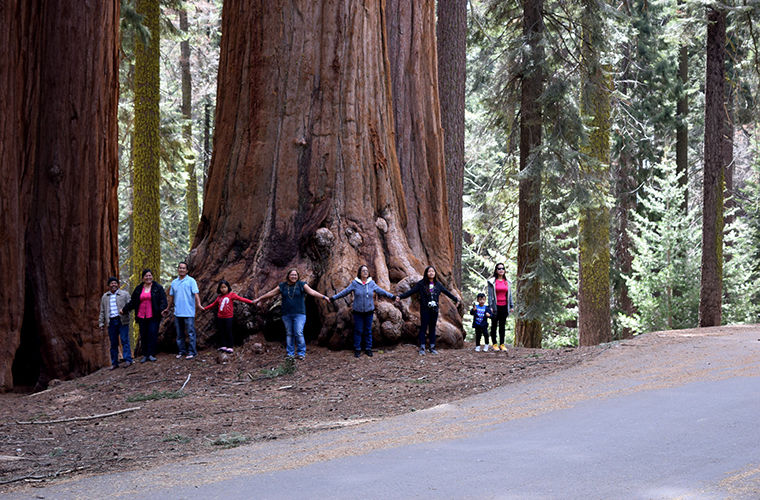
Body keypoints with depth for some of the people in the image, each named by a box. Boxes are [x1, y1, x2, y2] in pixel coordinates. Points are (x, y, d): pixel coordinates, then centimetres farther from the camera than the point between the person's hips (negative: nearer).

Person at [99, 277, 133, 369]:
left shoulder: (124, 294, 8)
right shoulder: (105, 297, 18)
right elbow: (102, 311, 20)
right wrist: (101, 323, 14)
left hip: (122, 321, -3)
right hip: (111, 322, 3)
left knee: (125, 340, -8)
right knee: (113, 343, 3)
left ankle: (128, 360, -7)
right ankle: (114, 363, 7)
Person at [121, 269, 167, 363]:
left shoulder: (158, 288, 3)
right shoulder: (138, 289, 13)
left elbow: (163, 300, -4)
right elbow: (132, 302, 17)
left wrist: (162, 309, -21)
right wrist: (124, 310, 13)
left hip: (153, 317, -3)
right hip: (142, 316, 3)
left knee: (152, 334, -9)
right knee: (143, 336, 4)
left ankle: (151, 354, -5)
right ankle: (145, 355, 10)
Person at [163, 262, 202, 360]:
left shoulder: (191, 281, -2)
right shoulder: (174, 282, 14)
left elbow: (195, 294, -10)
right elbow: (171, 296, 21)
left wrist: (198, 304, -25)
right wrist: (168, 308, 24)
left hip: (189, 312, -6)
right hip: (177, 313, 6)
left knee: (190, 333, -5)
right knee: (179, 334, 11)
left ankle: (191, 352, 0)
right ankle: (181, 351, 19)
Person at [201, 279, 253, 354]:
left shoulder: (231, 295, -4)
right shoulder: (219, 297, 9)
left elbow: (240, 298, -11)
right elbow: (213, 304, 22)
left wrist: (251, 302, -20)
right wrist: (205, 308, 26)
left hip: (228, 317, -4)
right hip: (220, 317, 4)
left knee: (228, 332, -2)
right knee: (221, 332, 8)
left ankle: (230, 347, 4)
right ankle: (224, 346, 17)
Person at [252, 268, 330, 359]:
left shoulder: (302, 285, 2)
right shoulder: (282, 286, 9)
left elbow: (312, 292, -7)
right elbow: (271, 293, 15)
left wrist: (324, 297, -20)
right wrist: (259, 299, 20)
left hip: (299, 313, -3)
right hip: (286, 314, 3)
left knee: (299, 333, -11)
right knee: (289, 334, 5)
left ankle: (301, 353, -2)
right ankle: (290, 354, 11)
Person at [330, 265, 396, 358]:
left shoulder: (372, 283, 0)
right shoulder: (354, 283, -5)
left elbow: (381, 291, 5)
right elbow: (345, 292, -4)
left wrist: (393, 297, 4)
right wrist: (333, 298, -8)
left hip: (369, 311, 2)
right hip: (358, 312, -2)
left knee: (368, 331, 8)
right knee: (358, 331, 2)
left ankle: (368, 349, 18)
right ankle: (357, 349, 11)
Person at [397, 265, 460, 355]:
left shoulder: (437, 284, 10)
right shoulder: (421, 284, -3)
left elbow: (447, 292, 22)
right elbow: (411, 291, -8)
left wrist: (456, 299, 33)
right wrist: (400, 297, -19)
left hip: (434, 310, 4)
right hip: (425, 310, -4)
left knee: (432, 328, 7)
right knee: (423, 327, -4)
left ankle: (432, 348, 13)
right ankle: (422, 348, -1)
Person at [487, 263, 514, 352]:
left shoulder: (507, 282, 9)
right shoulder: (492, 281, -3)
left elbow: (509, 295, 13)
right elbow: (490, 294, -5)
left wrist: (511, 306, 9)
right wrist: (490, 306, -11)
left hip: (504, 306, 3)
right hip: (496, 306, -3)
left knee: (502, 326, 7)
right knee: (494, 325, 4)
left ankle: (502, 344, 11)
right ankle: (494, 344, 10)